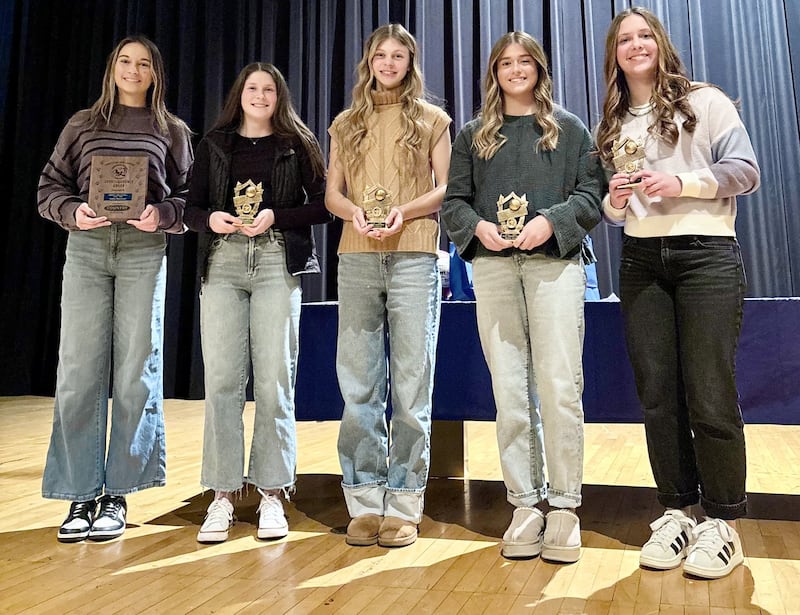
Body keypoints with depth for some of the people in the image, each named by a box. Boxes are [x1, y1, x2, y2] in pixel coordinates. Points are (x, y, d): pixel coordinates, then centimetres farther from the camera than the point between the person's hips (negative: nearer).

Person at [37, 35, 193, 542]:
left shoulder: (172, 132, 14)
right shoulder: (83, 124, 16)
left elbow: (191, 198, 8)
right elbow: (51, 186, 12)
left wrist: (161, 214, -11)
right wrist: (73, 212, -8)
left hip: (144, 250, -1)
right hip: (86, 247, 1)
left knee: (136, 372, -3)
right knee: (79, 372, -3)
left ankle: (116, 495, 7)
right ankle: (81, 495, 7)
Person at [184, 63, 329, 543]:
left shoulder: (296, 145, 11)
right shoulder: (214, 144, 17)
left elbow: (322, 205, 3)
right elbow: (191, 207, 14)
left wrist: (275, 217, -10)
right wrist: (211, 219, -8)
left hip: (277, 262, -2)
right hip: (223, 263, 2)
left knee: (274, 380, -4)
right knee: (222, 379, -3)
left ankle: (272, 495, 5)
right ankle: (222, 495, 6)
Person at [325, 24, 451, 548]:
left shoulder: (431, 120, 13)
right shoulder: (346, 123, 18)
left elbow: (445, 190, 6)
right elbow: (332, 193, 14)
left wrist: (404, 210, -12)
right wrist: (354, 211, -8)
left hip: (414, 256, -2)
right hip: (357, 258, 2)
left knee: (411, 384, -2)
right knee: (358, 385, 2)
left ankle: (404, 506, 6)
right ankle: (365, 503, 11)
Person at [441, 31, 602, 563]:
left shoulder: (569, 128, 15)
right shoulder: (473, 135, 20)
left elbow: (591, 193, 6)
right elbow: (454, 200, 13)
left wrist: (550, 221, -12)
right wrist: (478, 227, -8)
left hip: (555, 260, -2)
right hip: (492, 264, 2)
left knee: (559, 388, -9)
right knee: (510, 392, 0)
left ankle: (564, 508, 2)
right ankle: (526, 504, 9)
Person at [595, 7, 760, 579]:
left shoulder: (705, 102, 5)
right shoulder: (614, 125, 17)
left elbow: (746, 170, -3)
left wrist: (682, 181, -16)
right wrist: (615, 200, -2)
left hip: (706, 255, -4)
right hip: (641, 263, 5)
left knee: (709, 396, -7)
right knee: (657, 396, 3)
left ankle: (723, 522, 8)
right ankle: (677, 513, 16)